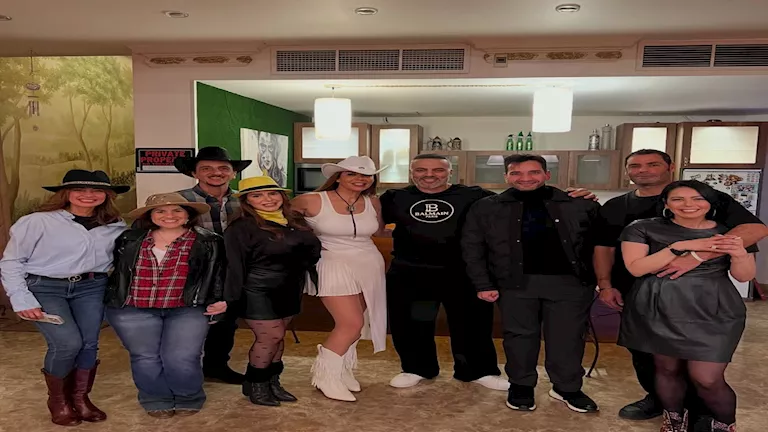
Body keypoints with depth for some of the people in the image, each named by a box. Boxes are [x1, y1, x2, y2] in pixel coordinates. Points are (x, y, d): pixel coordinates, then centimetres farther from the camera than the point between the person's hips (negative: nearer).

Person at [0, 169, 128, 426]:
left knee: (89, 344, 2)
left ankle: (80, 398, 25)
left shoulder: (116, 226, 1)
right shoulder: (37, 222, -10)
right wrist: (22, 300, -10)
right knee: (68, 342, -16)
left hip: (91, 288, 4)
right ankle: (58, 400, 10)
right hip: (44, 288, -4)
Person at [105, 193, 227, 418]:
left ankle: (188, 400, 19)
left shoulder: (209, 242, 0)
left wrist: (220, 300, -5)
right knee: (145, 358, 1)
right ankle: (157, 401, 25)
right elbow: (113, 270, 16)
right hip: (132, 310, 2)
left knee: (181, 359, -8)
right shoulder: (129, 240, 6)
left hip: (187, 310, -2)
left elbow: (220, 274, 5)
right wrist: (111, 300, 10)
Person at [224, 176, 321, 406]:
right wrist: (230, 299, -18)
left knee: (277, 337, 12)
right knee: (270, 336, -4)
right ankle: (254, 384, 16)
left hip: (289, 290, 6)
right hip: (259, 292, -6)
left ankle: (272, 382, 26)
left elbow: (312, 251, 13)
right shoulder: (241, 228, -14)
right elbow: (234, 266, -16)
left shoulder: (295, 221, 5)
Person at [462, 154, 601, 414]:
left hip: (570, 282, 1)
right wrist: (483, 284, -3)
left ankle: (568, 388, 28)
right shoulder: (486, 208, 2)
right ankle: (521, 387, 28)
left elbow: (597, 243, 8)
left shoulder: (580, 205, 4)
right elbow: (472, 248, 2)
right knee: (520, 336, 8)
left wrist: (601, 280, 3)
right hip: (516, 284, 0)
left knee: (567, 337, 8)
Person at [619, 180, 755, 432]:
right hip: (658, 312, 0)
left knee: (707, 379, -5)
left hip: (714, 313, 0)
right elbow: (636, 268, -12)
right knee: (667, 369, 10)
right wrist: (680, 247, -18)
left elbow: (744, 276, 6)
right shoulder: (643, 229, -2)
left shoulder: (731, 232, 6)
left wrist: (738, 253, -15)